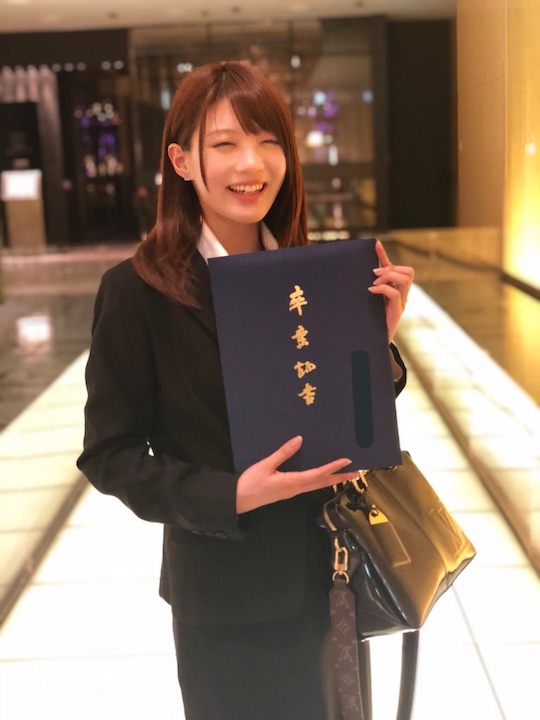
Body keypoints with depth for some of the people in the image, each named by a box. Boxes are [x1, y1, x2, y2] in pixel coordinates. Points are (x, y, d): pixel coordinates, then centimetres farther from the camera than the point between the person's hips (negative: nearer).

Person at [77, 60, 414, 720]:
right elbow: (109, 454, -12)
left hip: (328, 571, 4)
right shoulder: (137, 291, -16)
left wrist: (376, 339, -14)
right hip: (226, 597, -4)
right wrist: (231, 495, -24)